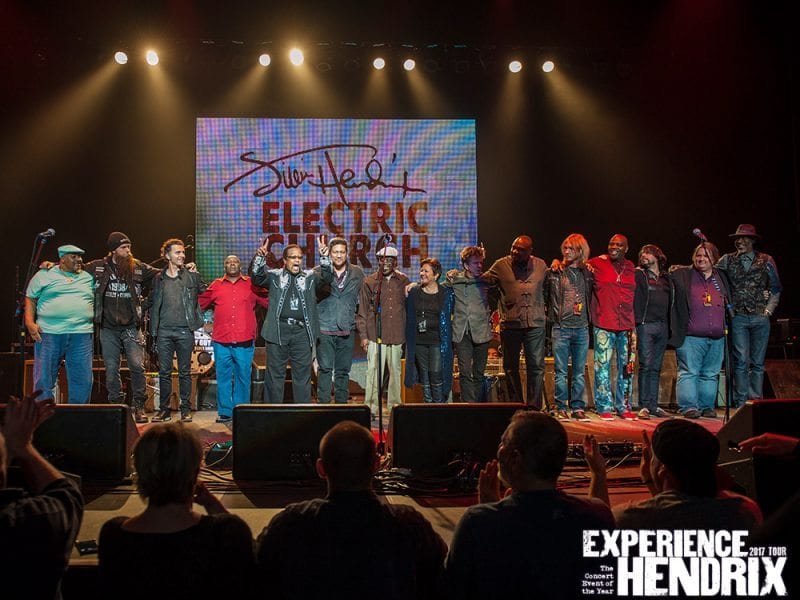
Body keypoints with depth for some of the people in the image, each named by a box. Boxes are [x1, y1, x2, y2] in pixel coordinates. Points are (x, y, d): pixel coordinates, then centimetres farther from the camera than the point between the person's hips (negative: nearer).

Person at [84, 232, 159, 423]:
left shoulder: (138, 267, 1)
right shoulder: (98, 267, 2)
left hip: (131, 328, -1)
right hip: (108, 329, 1)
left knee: (137, 366, -8)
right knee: (111, 370, 7)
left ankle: (138, 407, 4)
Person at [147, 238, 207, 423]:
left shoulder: (192, 276, 3)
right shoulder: (158, 278, 9)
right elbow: (151, 302, 16)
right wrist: (154, 326, 10)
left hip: (185, 331, -2)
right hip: (164, 331, 2)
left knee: (185, 372, 4)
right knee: (164, 372, 5)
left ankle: (186, 409, 12)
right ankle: (164, 409, 13)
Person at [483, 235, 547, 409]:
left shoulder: (540, 265, 9)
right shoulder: (501, 265, 4)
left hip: (535, 324, 1)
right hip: (510, 324, 0)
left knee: (536, 366, 1)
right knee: (511, 366, 7)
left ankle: (534, 406, 9)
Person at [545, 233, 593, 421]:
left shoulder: (587, 272, 9)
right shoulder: (556, 271, 2)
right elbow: (545, 291, -2)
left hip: (581, 328, 3)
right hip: (561, 327, -3)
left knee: (580, 372, 7)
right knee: (561, 372, 1)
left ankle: (578, 408, 14)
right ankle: (561, 408, 8)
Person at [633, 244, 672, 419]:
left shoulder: (666, 279, 19)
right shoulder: (639, 275, 4)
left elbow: (670, 303, 19)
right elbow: (635, 299, -5)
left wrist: (670, 326, 10)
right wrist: (636, 322, -15)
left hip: (663, 326, 5)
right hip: (646, 324, -5)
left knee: (656, 368, 7)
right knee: (645, 366, -7)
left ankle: (653, 405, 11)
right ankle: (644, 406, -5)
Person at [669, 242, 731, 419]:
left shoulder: (721, 278, 16)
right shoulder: (683, 275, 4)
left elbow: (729, 304, 27)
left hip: (717, 338, 4)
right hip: (691, 338, -4)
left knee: (711, 374, 9)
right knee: (689, 372, -5)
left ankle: (707, 406, 16)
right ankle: (688, 406, -1)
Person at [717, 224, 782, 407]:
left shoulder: (766, 261, 8)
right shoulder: (727, 260, 6)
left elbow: (776, 288, 14)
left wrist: (769, 310, 3)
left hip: (760, 318, 1)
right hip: (738, 317, -1)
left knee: (758, 363, 4)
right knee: (741, 361, -6)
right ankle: (740, 403, -2)